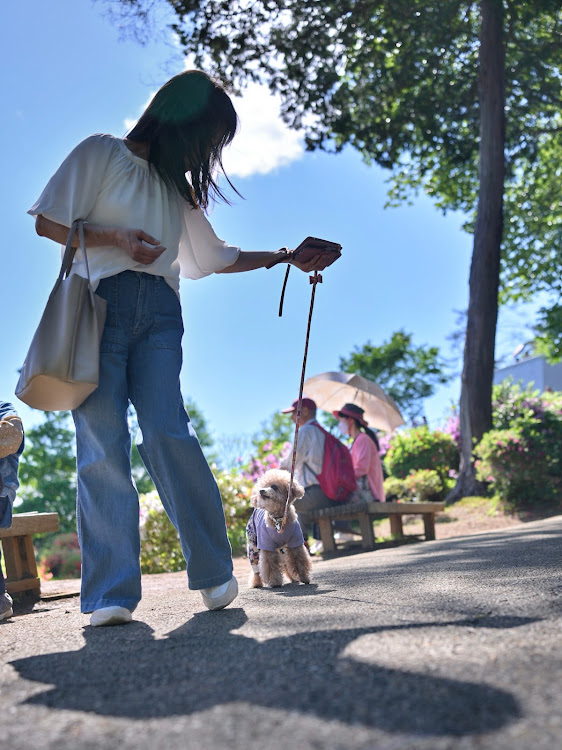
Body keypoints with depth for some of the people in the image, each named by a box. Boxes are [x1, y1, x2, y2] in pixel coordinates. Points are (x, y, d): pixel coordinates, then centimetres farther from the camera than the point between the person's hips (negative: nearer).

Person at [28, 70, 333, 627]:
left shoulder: (178, 186, 26)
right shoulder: (100, 154, 10)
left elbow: (214, 257, 30)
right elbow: (48, 222, 4)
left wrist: (283, 258, 29)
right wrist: (115, 238, -6)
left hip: (159, 313, 4)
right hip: (99, 303, -3)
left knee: (166, 433, -14)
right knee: (101, 444, -11)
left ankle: (214, 572, -9)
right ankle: (113, 592, -11)